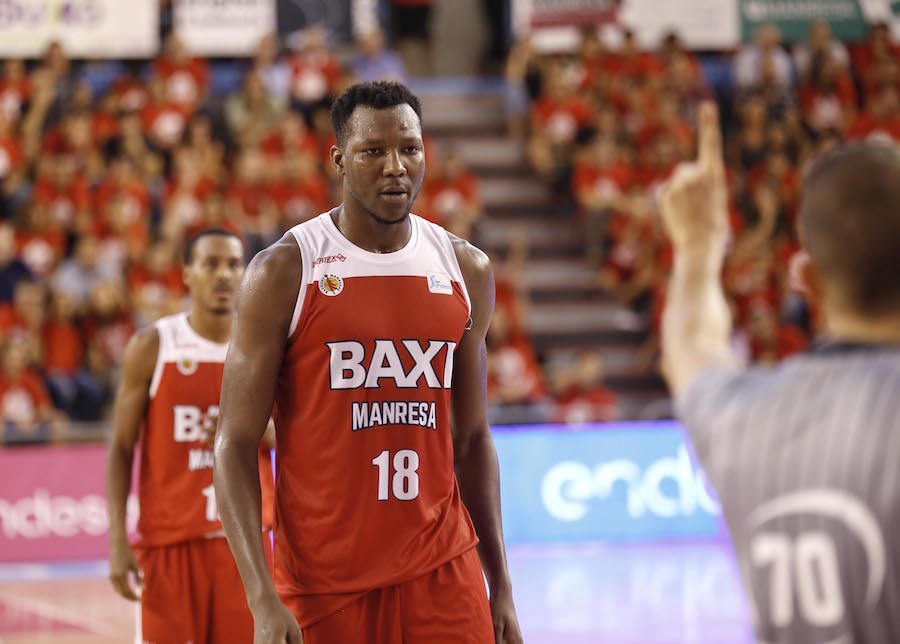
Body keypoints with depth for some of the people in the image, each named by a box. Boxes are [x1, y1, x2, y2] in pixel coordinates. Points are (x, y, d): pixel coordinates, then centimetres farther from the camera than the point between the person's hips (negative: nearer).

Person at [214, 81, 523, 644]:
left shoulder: (466, 270, 7)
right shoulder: (283, 272, -6)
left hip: (443, 575, 3)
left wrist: (501, 587, 11)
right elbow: (236, 445, -7)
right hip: (321, 580, -3)